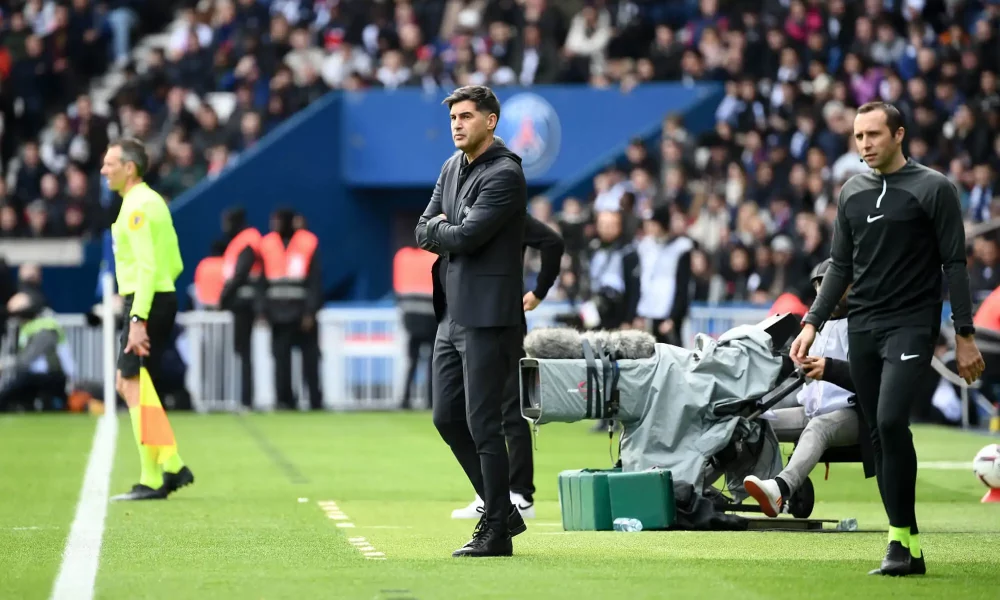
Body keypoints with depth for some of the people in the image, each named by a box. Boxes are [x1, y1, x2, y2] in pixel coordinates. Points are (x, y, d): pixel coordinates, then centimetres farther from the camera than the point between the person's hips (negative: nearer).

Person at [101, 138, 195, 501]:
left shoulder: (139, 206, -14)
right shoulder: (152, 202, 17)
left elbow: (147, 266, -22)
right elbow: (175, 264, 20)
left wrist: (137, 319, -26)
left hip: (146, 302, -10)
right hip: (162, 297, 10)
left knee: (135, 388, -7)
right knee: (128, 385, 14)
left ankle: (152, 481, -6)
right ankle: (172, 466, 12)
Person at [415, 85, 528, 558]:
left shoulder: (504, 175, -14)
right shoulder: (452, 167, 14)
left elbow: (465, 236, -21)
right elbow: (424, 233, 11)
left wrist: (438, 229, -2)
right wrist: (445, 230, -9)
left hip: (487, 315, -9)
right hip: (452, 311, 9)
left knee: (482, 422, -7)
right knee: (447, 418, 12)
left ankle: (496, 532, 0)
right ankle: (502, 510, 24)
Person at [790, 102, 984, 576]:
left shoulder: (934, 189, -3)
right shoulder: (852, 193, 13)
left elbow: (955, 264, -4)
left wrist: (964, 336, -7)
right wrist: (812, 323, 8)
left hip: (911, 324, -6)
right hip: (862, 328, 6)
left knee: (891, 421, -23)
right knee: (880, 436, 4)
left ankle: (901, 535, -15)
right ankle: (911, 550, 8)